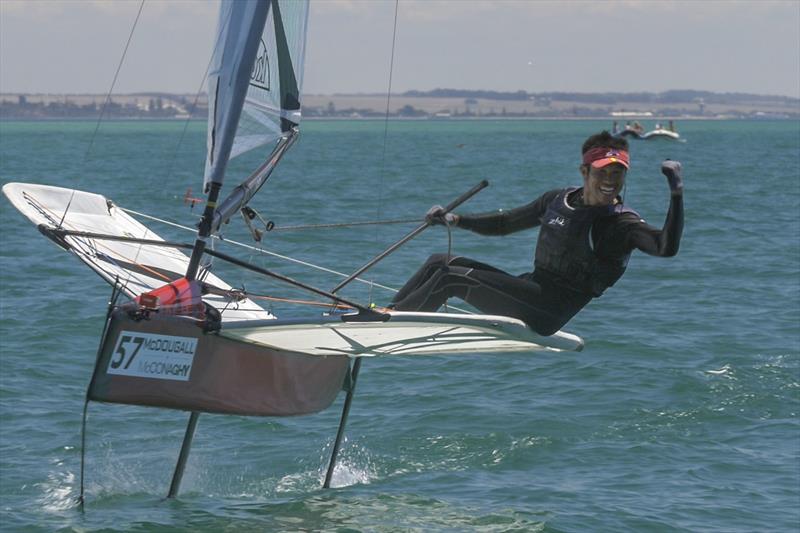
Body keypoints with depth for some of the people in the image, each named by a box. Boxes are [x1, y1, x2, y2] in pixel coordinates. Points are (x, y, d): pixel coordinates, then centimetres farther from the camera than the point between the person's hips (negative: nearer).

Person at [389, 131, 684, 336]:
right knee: (440, 262, 9)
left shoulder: (622, 223, -12)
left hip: (548, 313, -8)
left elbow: (666, 247, -30)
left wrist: (677, 194, -40)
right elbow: (506, 223, 22)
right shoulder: (559, 200, 10)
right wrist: (455, 220, 14)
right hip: (531, 287, 8)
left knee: (451, 277, -16)